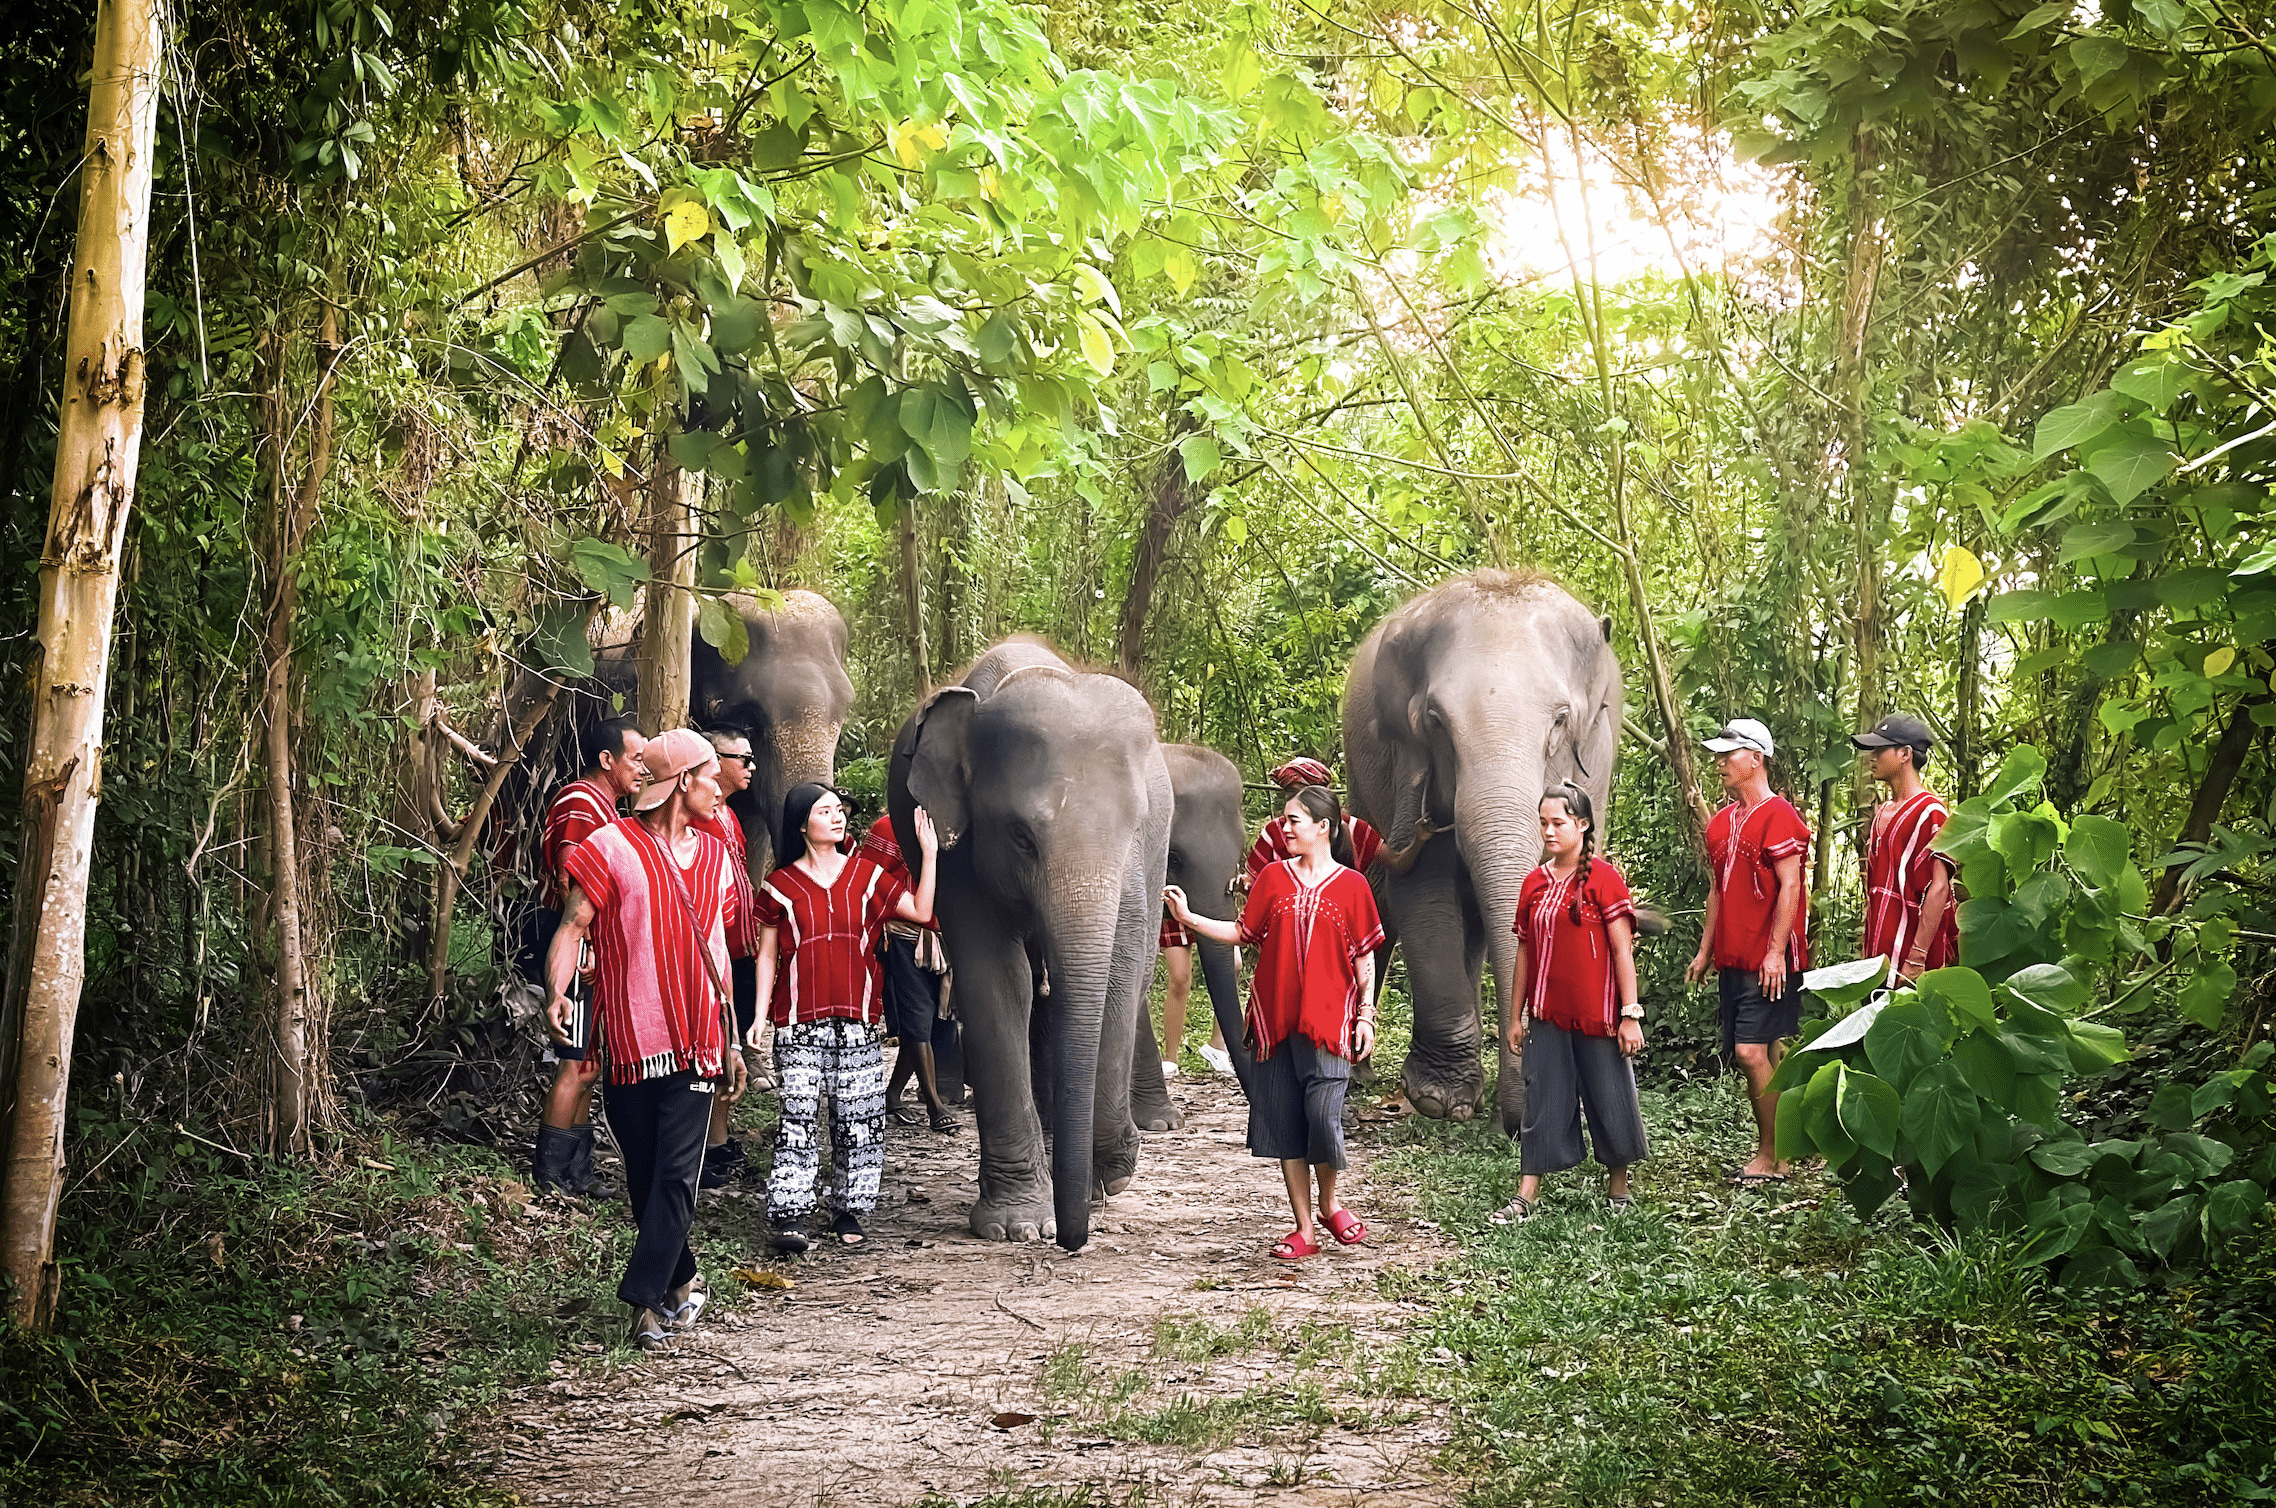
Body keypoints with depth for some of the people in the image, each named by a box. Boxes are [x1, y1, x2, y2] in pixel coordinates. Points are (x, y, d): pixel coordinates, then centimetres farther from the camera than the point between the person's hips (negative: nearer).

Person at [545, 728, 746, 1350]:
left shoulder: (715, 856, 15)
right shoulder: (614, 846, -2)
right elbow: (574, 927, -8)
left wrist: (732, 1042, 22)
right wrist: (558, 991, -26)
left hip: (696, 1046, 3)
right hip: (631, 1042, -3)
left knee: (677, 1174, -8)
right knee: (644, 1176, 5)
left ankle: (648, 1299, -11)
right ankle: (680, 1283, 21)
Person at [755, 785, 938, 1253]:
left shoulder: (866, 876, 10)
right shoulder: (780, 886, 4)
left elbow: (921, 912, 5)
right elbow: (768, 955, 7)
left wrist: (929, 853, -1)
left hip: (857, 1019, 2)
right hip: (800, 1021, -2)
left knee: (858, 1116, 2)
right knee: (798, 1114, -9)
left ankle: (848, 1210, 13)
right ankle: (790, 1216, -8)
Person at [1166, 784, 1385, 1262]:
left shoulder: (1351, 885, 2)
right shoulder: (1274, 878, 9)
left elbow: (1365, 958, 4)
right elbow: (1243, 932, 10)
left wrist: (1366, 1016, 0)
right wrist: (1188, 919, 1)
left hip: (1327, 1020, -3)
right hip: (1274, 1020, 3)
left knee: (1323, 1118, -13)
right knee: (1284, 1123, 2)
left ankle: (1330, 1202, 16)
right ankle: (1304, 1229, 10)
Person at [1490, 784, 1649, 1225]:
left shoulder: (1603, 877, -7)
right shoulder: (1534, 883, 9)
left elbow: (1622, 949, -9)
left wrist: (1630, 1014, -12)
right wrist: (1516, 1015, 13)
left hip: (1597, 1015, -4)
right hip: (1547, 1015, 4)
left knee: (1609, 1098, 5)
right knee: (1542, 1102, 5)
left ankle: (1619, 1188, 22)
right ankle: (1526, 1197, 6)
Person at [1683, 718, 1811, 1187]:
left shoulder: (1777, 815, -10)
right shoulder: (1723, 821, 15)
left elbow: (1790, 888, -15)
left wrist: (1775, 954, -20)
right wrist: (1705, 950, 18)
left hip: (1769, 960, -8)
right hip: (1733, 959, 8)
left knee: (1752, 1051, -12)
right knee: (1757, 1056, 9)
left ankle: (1771, 1158, -4)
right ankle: (1769, 1151, 15)